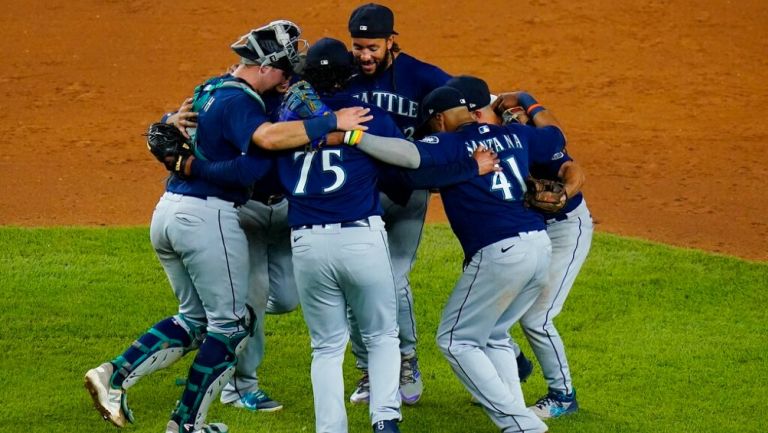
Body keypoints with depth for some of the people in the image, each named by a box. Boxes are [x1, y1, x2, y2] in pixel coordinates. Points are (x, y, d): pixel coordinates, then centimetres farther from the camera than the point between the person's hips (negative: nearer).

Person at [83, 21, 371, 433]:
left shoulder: (209, 90, 15)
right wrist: (332, 122, -30)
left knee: (195, 318, 20)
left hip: (167, 212, 9)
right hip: (207, 216, -9)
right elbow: (268, 137, -33)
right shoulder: (238, 101, -15)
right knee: (230, 323, 3)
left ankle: (114, 375, 5)